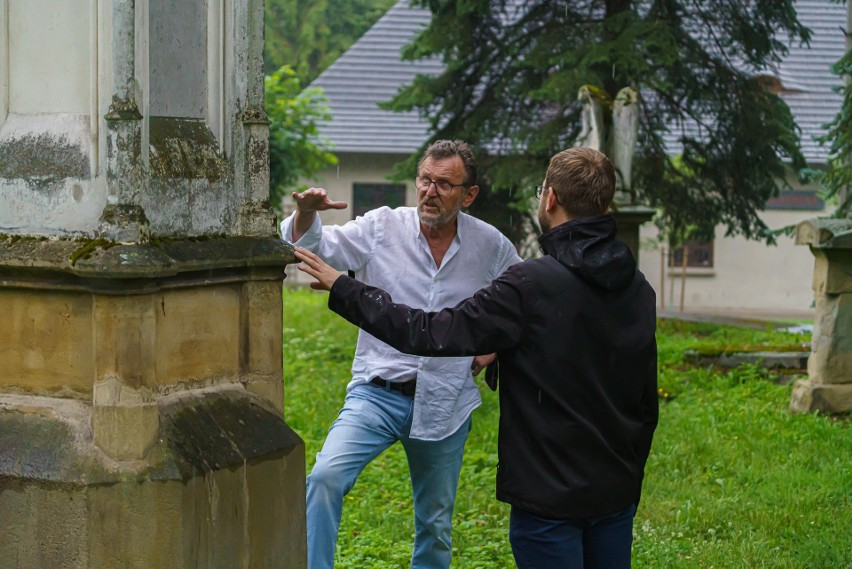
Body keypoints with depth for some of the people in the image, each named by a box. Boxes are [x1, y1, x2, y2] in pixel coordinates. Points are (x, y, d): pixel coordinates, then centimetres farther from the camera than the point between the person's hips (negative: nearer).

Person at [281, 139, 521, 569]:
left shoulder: (492, 246, 0)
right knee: (326, 477, -28)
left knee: (436, 526, 14)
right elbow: (312, 247, -10)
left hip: (445, 405, 2)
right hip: (378, 394, -2)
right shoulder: (383, 227, -5)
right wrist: (306, 214, -31)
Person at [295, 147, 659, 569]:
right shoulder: (639, 290, 4)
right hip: (617, 494, 7)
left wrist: (342, 289, -10)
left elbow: (432, 334, -18)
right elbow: (646, 403, 12)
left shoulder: (532, 286, -18)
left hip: (550, 496, -6)